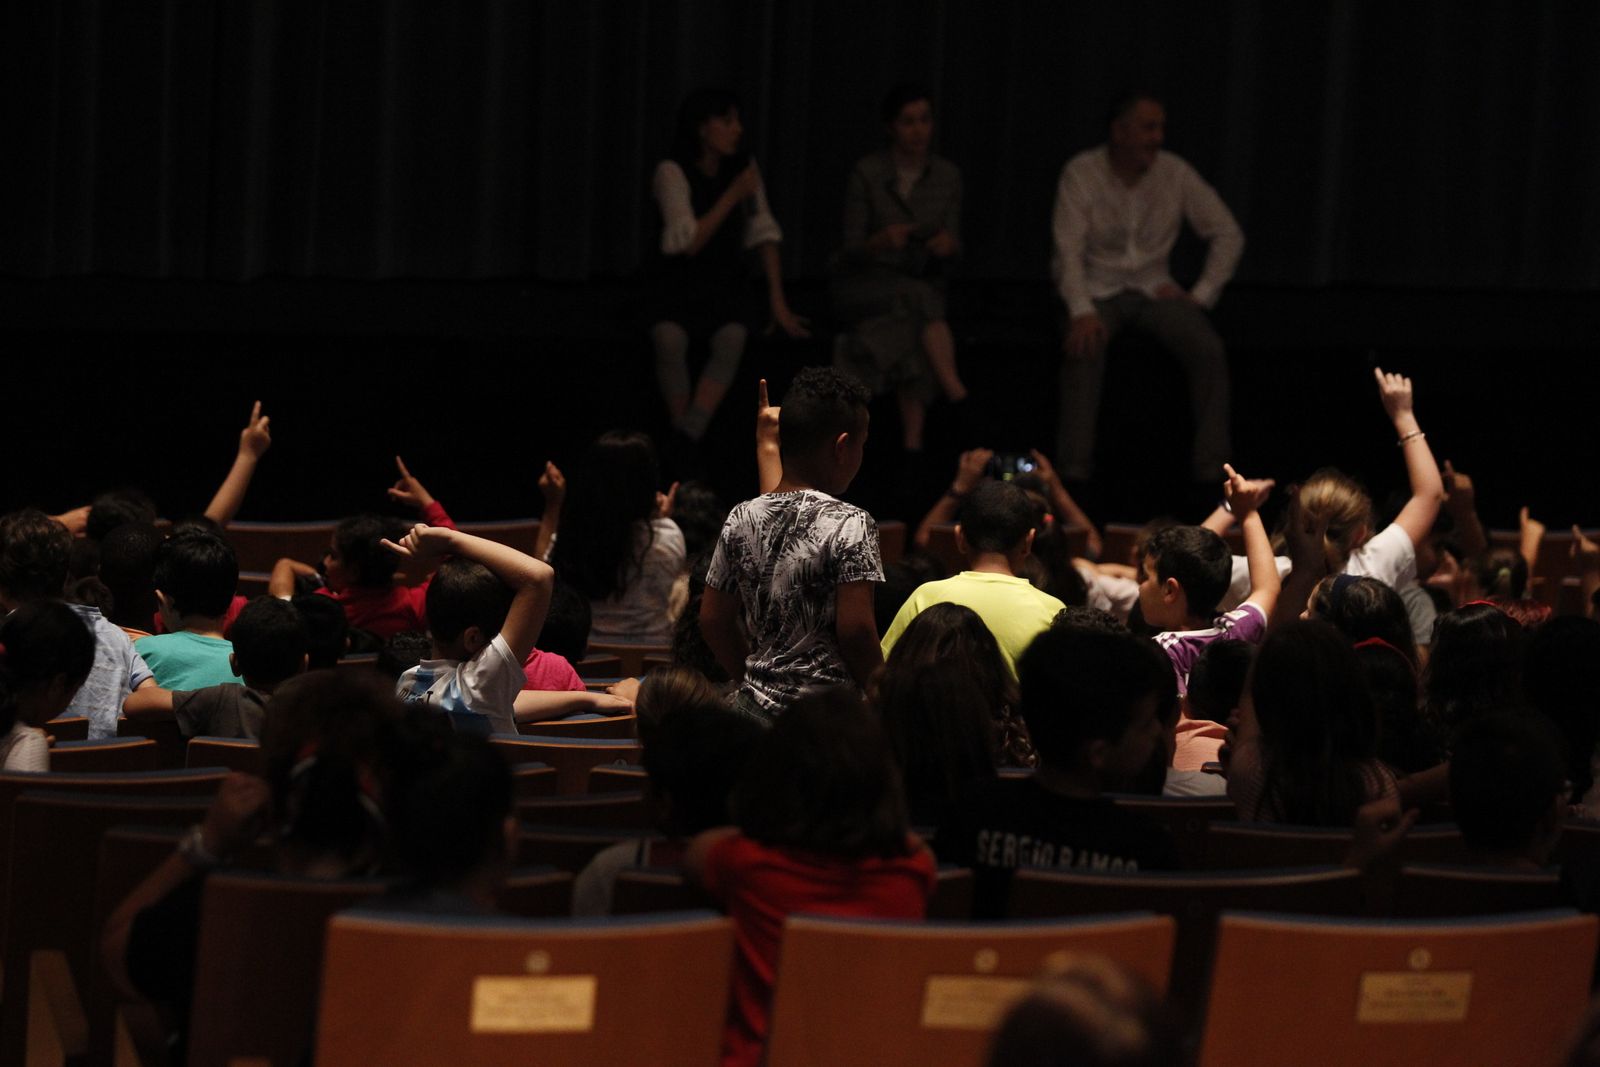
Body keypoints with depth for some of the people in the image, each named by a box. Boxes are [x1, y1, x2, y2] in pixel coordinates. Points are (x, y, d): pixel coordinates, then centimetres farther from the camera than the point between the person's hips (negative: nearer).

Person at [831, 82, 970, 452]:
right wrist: (882, 241, -27)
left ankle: (912, 436, -38)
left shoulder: (947, 176, 5)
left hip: (924, 281, 2)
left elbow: (953, 248, 6)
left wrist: (949, 245, -19)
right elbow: (851, 251, -5)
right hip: (864, 287, -2)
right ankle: (955, 392, -44)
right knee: (918, 297, -36)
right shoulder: (867, 173, -4)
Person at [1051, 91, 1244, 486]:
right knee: (1084, 347, -35)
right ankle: (1075, 466, -31)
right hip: (1097, 289, -3)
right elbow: (1069, 250, -17)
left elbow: (1228, 234, 5)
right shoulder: (1081, 173, -10)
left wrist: (1202, 294, -6)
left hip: (1152, 287, 3)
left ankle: (1210, 468, -17)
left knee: (1208, 348, -23)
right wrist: (1082, 312, -32)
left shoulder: (1175, 173, -2)